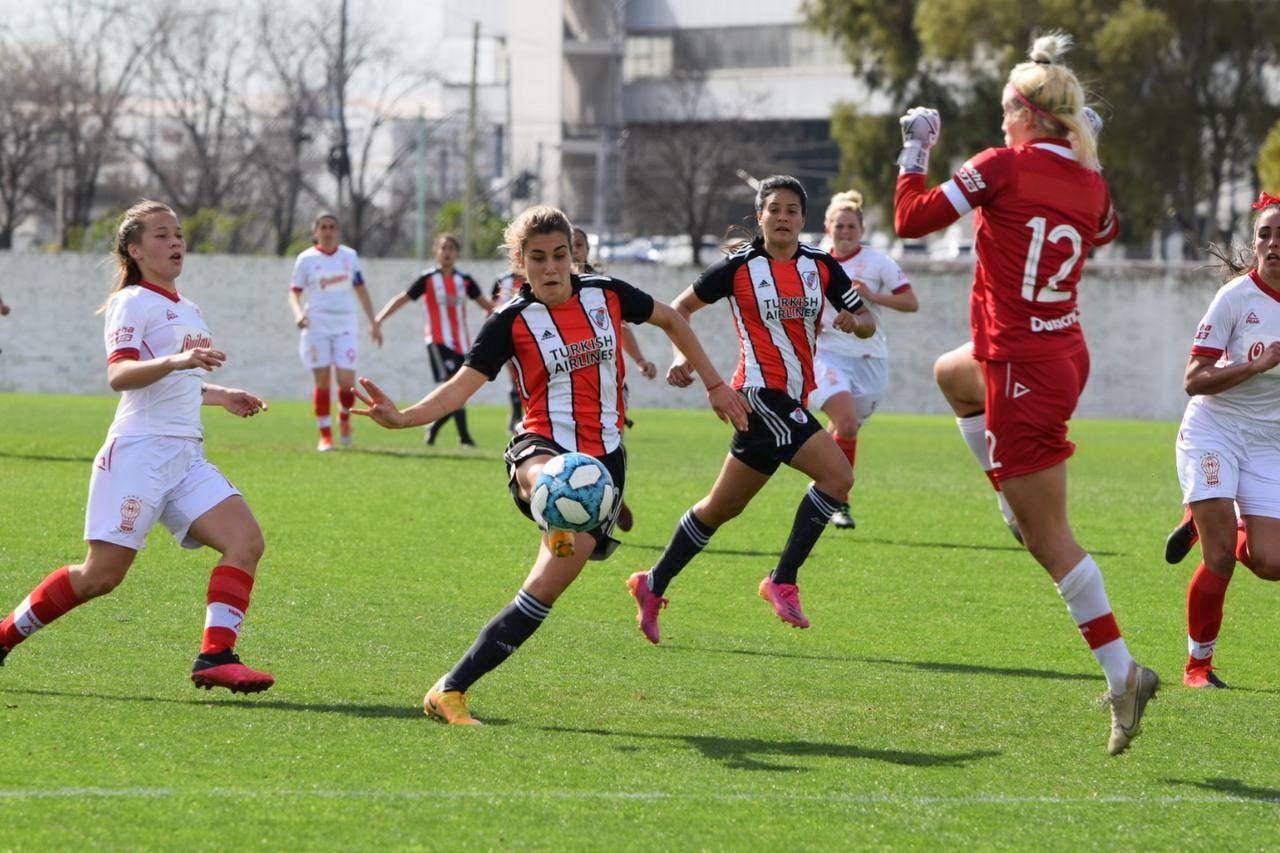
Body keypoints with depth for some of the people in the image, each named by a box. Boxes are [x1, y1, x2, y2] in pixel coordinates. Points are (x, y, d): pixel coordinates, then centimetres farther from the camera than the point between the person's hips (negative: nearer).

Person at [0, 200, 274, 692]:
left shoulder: (186, 310, 22)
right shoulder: (133, 302, -4)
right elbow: (119, 374, -22)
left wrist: (221, 396, 32)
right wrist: (176, 361, -37)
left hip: (186, 457, 8)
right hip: (139, 451, -8)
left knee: (246, 541, -13)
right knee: (102, 575, -9)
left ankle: (215, 657, -19)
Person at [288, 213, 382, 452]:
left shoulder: (349, 256, 9)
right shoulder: (306, 259, 3)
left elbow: (361, 291, 14)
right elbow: (294, 292, 2)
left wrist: (373, 323, 10)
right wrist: (298, 313, -18)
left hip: (345, 326, 1)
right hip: (317, 326, -1)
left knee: (347, 380, -9)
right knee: (322, 381, -3)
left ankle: (344, 419, 21)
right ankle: (325, 436, 4)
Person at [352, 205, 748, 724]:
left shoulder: (606, 295, 5)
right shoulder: (513, 321, -2)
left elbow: (671, 320, 23)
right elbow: (460, 387, -9)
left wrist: (715, 386, 25)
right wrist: (402, 418, -27)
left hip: (604, 457, 4)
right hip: (542, 447, -4)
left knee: (547, 588, -8)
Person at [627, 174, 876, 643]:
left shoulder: (821, 265, 7)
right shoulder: (740, 265, -5)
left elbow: (868, 322, 11)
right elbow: (682, 307, 5)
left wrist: (855, 320, -13)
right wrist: (682, 356, -9)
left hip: (792, 400, 6)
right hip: (761, 391, -6)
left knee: (722, 507, 14)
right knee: (837, 476, -22)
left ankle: (653, 585, 27)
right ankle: (783, 581, -14)